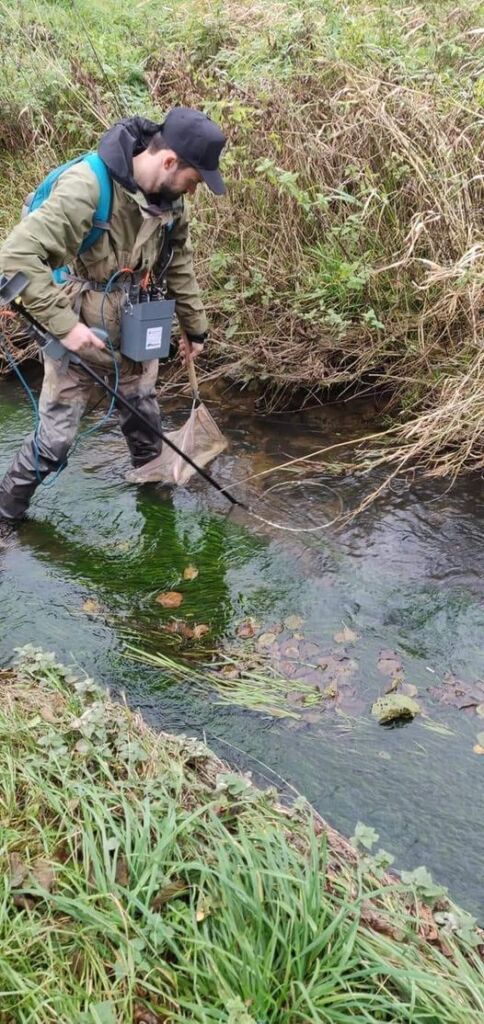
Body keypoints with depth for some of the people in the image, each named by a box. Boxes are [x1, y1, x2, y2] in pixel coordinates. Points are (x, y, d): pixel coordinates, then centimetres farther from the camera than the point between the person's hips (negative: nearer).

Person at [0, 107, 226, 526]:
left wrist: (195, 326, 21)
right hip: (80, 334, -6)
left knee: (146, 424, 21)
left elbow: (180, 265, 14)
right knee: (54, 440, 2)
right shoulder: (87, 187, -27)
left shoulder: (170, 199, -2)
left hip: (137, 335, 6)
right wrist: (64, 323, -32)